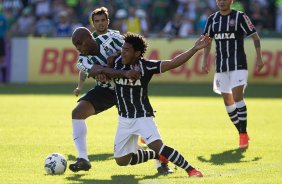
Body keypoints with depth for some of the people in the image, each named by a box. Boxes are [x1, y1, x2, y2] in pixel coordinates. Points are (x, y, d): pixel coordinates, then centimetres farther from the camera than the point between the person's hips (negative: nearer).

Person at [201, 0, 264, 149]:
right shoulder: (212, 19, 9)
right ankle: (242, 133, 17)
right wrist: (205, 60, 12)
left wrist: (259, 58, -7)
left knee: (237, 96, -18)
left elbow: (255, 36, -1)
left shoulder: (240, 17, -5)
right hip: (221, 66, 5)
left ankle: (243, 134, -11)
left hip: (238, 65, -5)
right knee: (227, 101, 5)